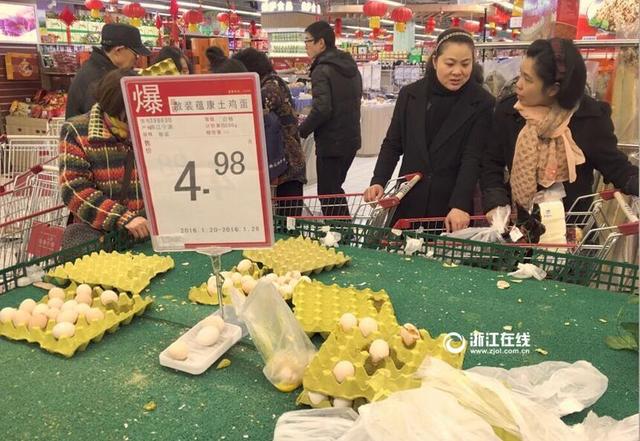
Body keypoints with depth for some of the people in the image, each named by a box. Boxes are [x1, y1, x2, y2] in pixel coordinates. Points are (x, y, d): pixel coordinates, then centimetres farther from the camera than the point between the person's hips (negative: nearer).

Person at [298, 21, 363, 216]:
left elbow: (321, 110, -25)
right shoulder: (351, 66, 11)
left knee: (327, 194, 2)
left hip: (331, 143, -9)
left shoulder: (322, 70, -16)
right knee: (336, 188, 21)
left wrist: (300, 132, -12)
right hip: (351, 139, 9)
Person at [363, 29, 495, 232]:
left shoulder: (482, 103, -5)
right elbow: (393, 144, 7)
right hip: (409, 202, 2)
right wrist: (378, 182, -8)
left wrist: (460, 205, -24)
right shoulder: (410, 94, 2)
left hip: (453, 207, -2)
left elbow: (473, 158, -12)